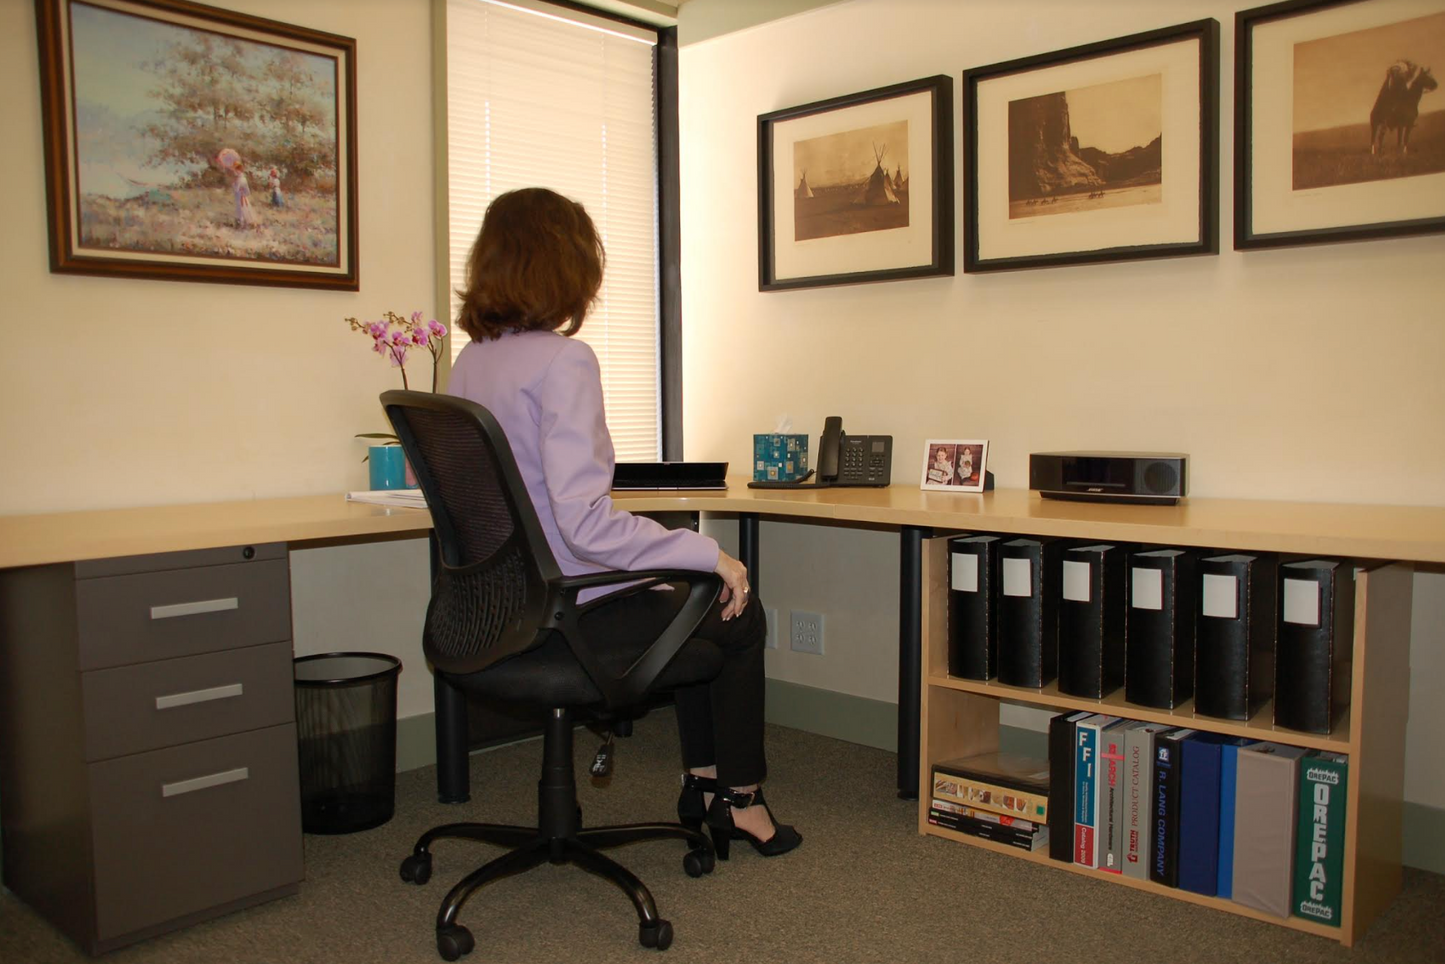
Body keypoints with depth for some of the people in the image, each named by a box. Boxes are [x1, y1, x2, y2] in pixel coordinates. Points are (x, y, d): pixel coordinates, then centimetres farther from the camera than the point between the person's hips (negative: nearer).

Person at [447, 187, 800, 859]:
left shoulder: (469, 361, 4)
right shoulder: (563, 361, -22)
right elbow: (586, 523, -30)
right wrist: (710, 554, -20)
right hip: (571, 617, -9)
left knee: (694, 602, 28)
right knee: (739, 614, 14)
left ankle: (703, 781, 33)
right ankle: (739, 798, 28)